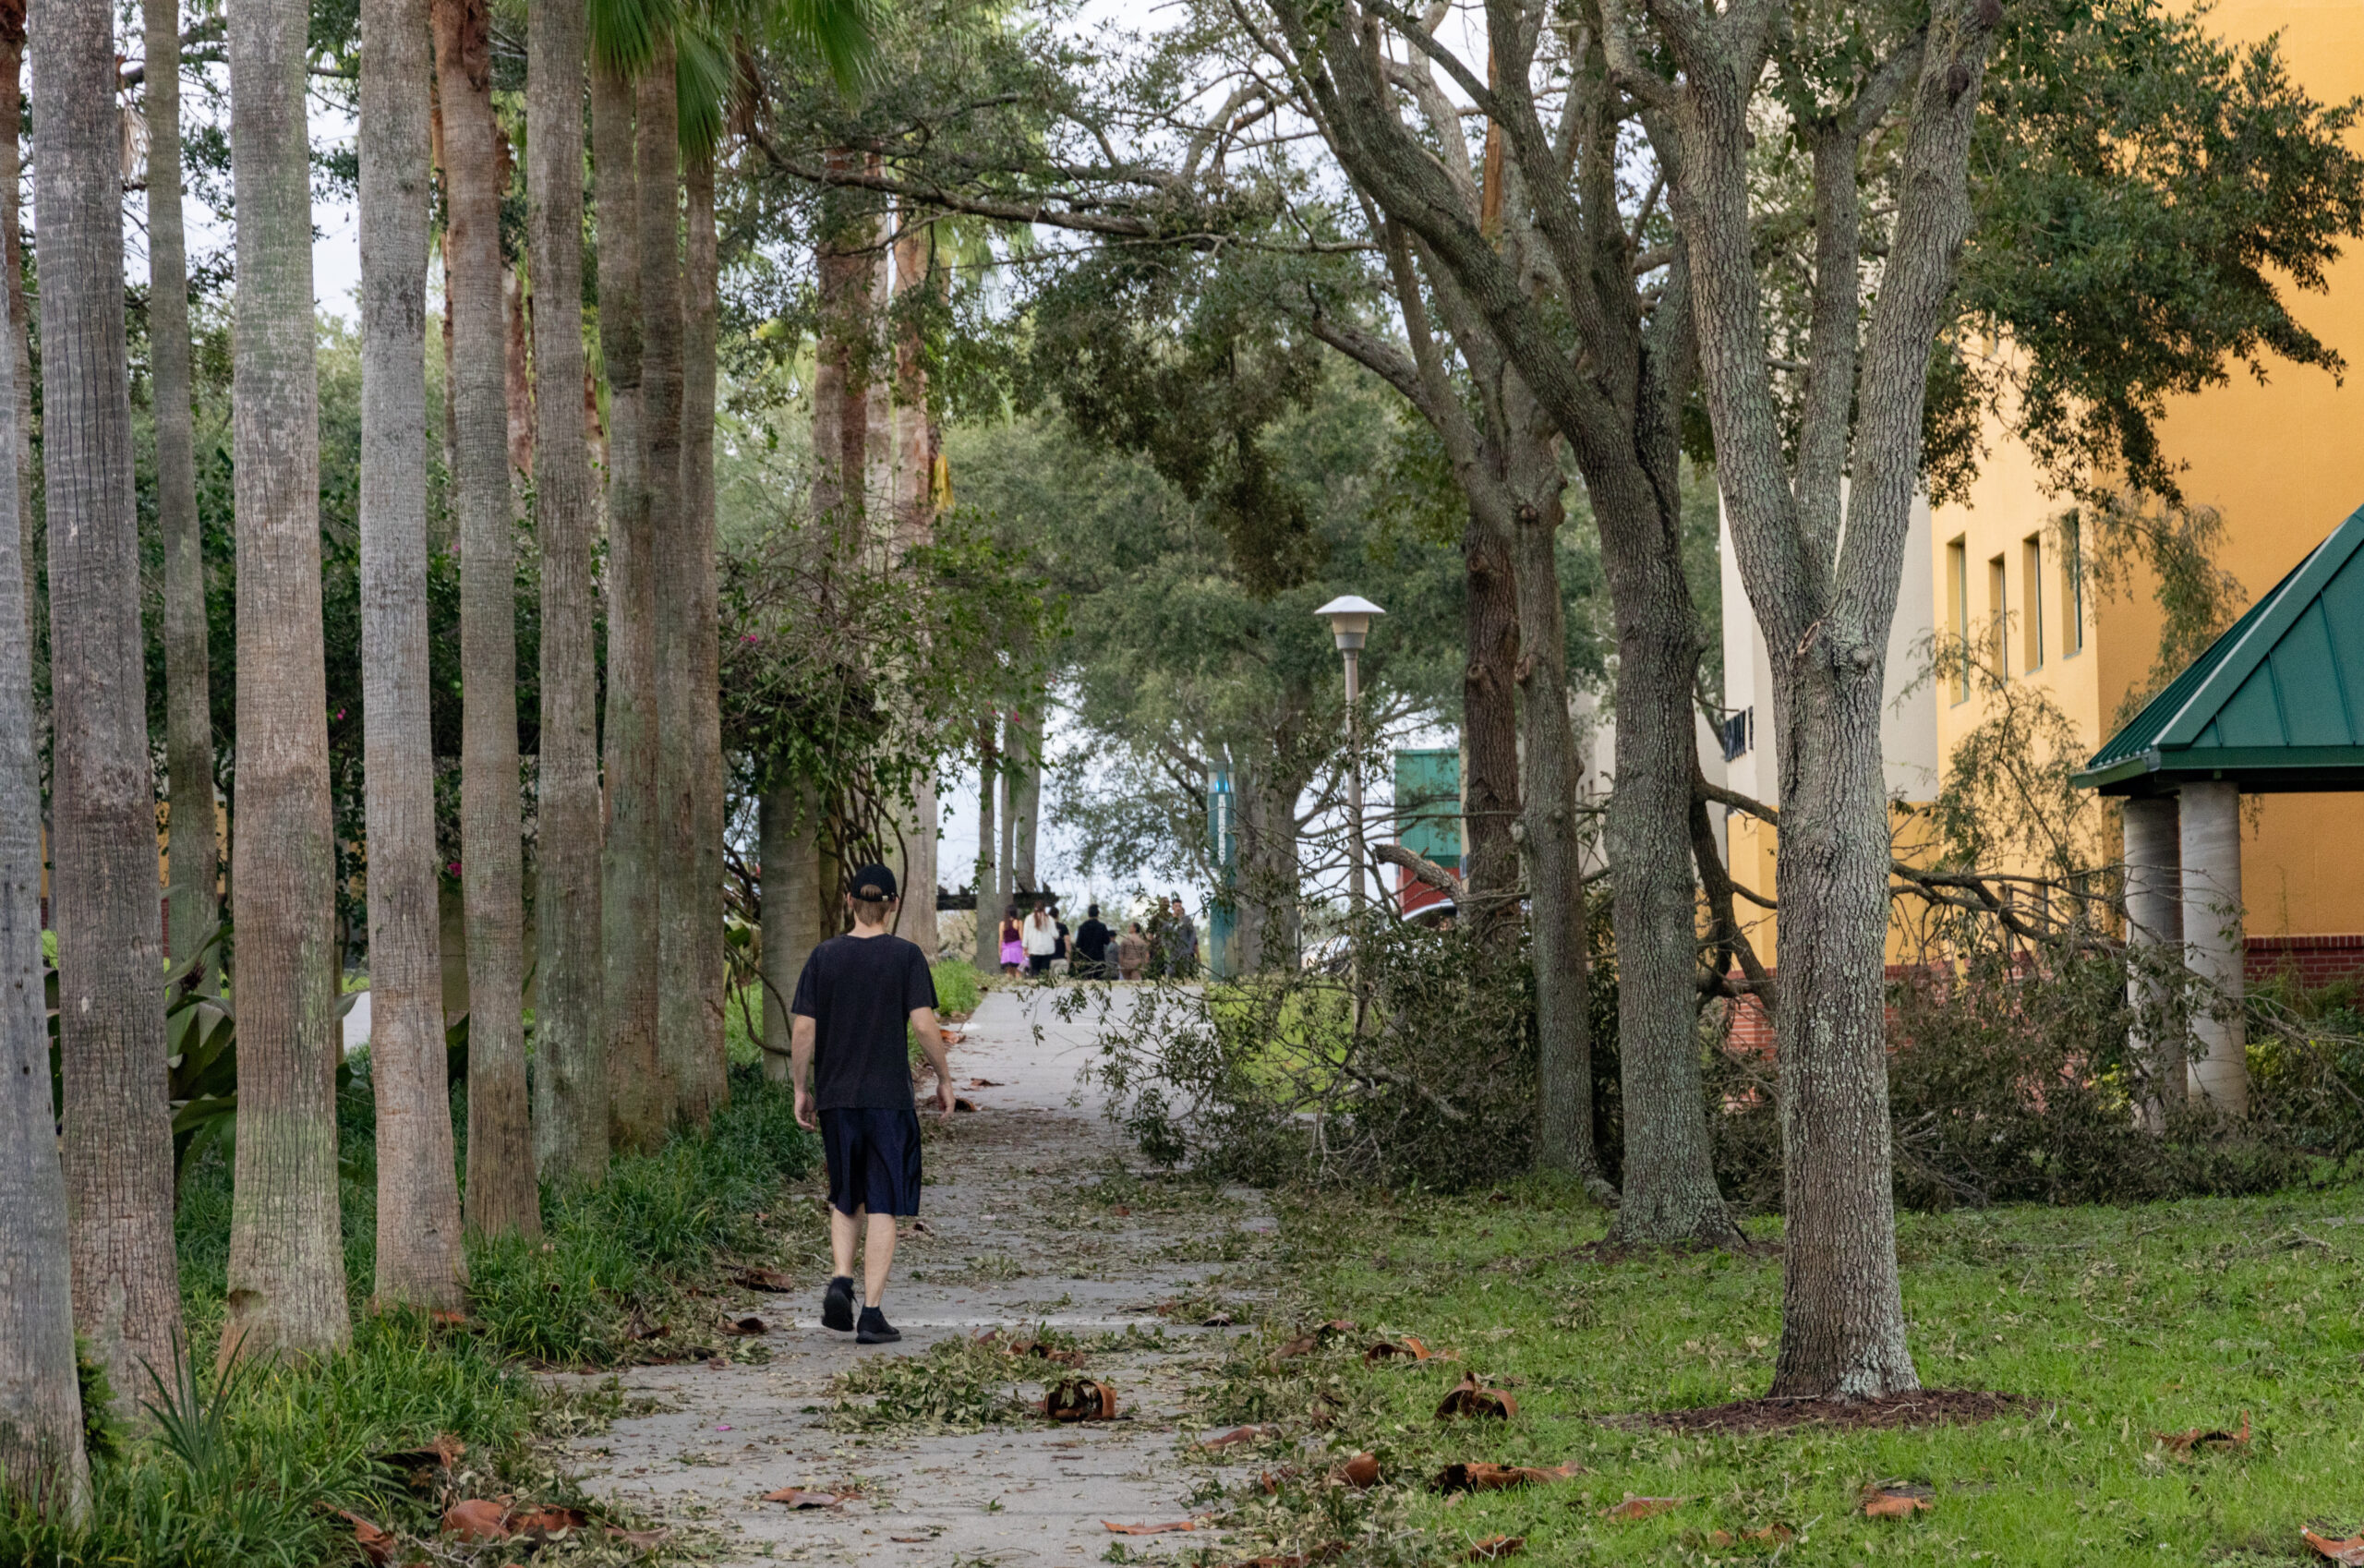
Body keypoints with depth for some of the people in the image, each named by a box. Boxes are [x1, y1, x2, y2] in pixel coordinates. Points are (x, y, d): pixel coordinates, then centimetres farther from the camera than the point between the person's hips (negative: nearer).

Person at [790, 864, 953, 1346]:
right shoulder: (906, 957, -5)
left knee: (845, 1200, 19)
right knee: (882, 1207, 2)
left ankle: (840, 1280, -2)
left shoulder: (824, 956, 2)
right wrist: (944, 1079, 2)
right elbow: (923, 1024, -11)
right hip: (888, 1098, -3)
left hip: (835, 1097, 3)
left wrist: (801, 1090, 10)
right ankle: (872, 1313, -2)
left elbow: (803, 1030, 0)